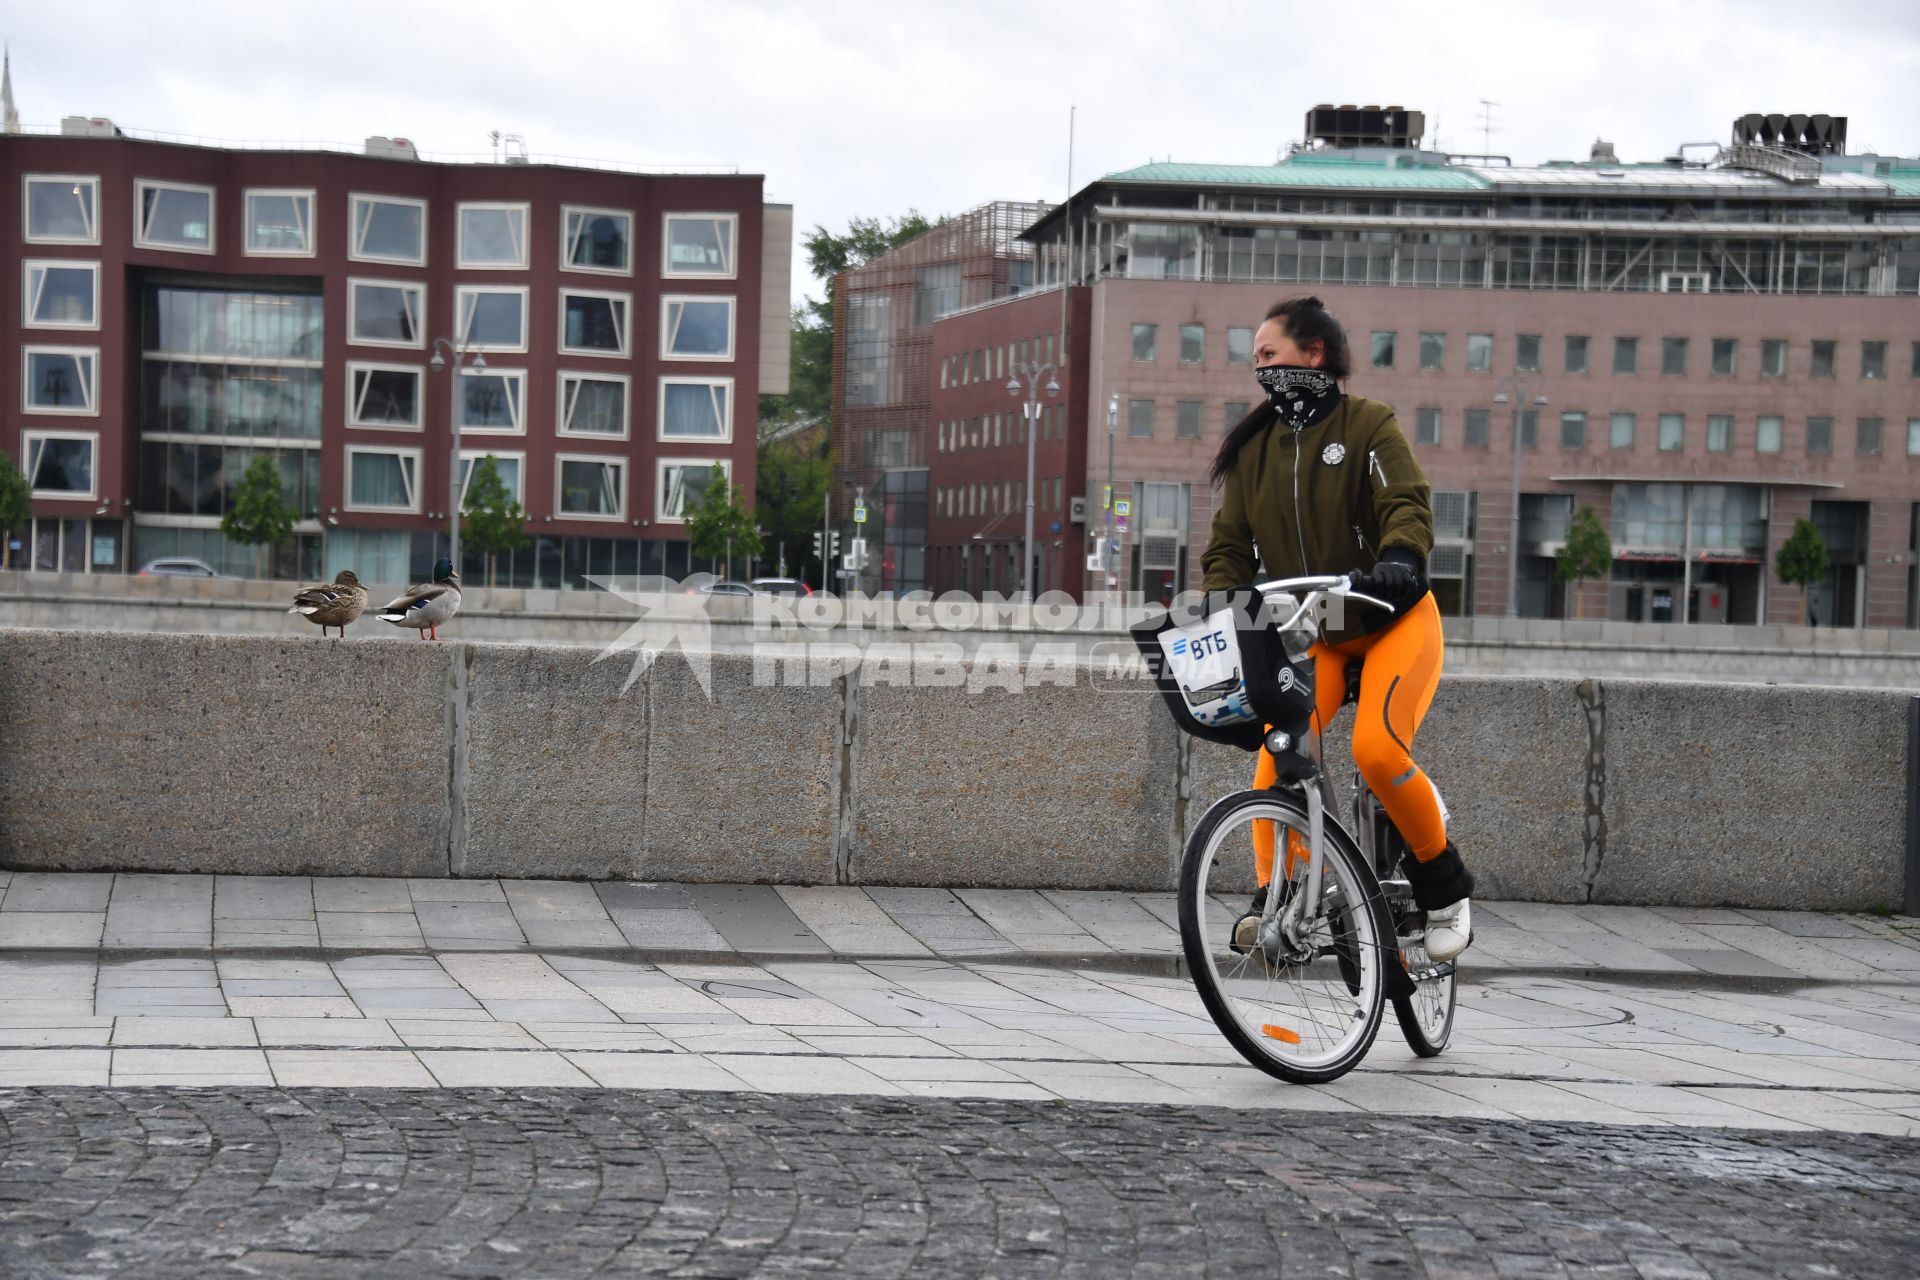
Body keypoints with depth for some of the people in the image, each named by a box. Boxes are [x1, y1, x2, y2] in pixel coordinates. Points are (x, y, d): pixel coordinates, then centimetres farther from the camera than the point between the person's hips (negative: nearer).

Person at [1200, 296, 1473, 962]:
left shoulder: (1367, 423, -7)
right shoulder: (1253, 445, 7)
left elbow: (1408, 501, -20)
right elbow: (1231, 544, 6)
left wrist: (1401, 558, -41)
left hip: (1393, 622, -4)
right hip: (1313, 634, 5)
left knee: (1378, 747, -25)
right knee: (1275, 755, -19)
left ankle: (1444, 882, -5)